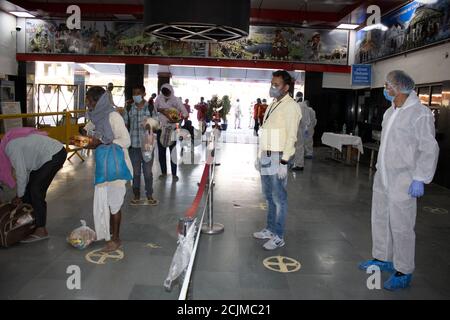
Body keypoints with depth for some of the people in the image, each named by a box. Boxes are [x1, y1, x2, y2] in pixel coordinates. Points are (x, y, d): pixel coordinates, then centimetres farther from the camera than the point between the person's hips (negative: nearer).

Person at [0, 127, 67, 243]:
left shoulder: (11, 147, -17)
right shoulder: (12, 142, 12)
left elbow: (21, 173, -14)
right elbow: (25, 168, 16)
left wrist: (19, 196, 0)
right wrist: (21, 194, 16)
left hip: (55, 155, -10)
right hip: (50, 155, 10)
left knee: (36, 190, -10)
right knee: (29, 187, 12)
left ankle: (41, 231, -6)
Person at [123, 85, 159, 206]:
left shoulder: (150, 108, -2)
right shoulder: (129, 109, 3)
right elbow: (125, 125, 8)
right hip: (133, 145, 2)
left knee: (148, 171, 7)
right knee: (135, 172, 10)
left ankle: (149, 196, 20)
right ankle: (136, 196, 23)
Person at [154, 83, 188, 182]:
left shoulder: (176, 100, -7)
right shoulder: (159, 98, 0)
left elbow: (185, 113, -10)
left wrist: (177, 119, -27)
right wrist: (161, 110, -16)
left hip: (172, 129, -3)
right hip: (161, 128, 3)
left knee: (173, 152, -1)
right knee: (161, 151, 8)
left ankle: (174, 174, 10)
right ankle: (163, 172, 23)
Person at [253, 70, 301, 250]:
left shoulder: (290, 106, -10)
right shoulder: (273, 105, 16)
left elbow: (291, 136, -16)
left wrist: (284, 162, -20)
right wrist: (260, 155, 17)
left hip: (278, 158, -8)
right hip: (266, 157, 9)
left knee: (279, 199, -1)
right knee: (269, 196, 17)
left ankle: (279, 237, 8)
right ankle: (270, 229, 29)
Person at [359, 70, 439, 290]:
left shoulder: (420, 114, -14)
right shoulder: (390, 112, 12)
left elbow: (429, 149, -16)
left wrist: (419, 179, -18)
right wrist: (380, 168, 17)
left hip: (403, 181, -8)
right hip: (382, 177, 8)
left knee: (401, 226, -1)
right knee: (380, 220, 16)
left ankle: (404, 272, 14)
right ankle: (382, 259, 33)